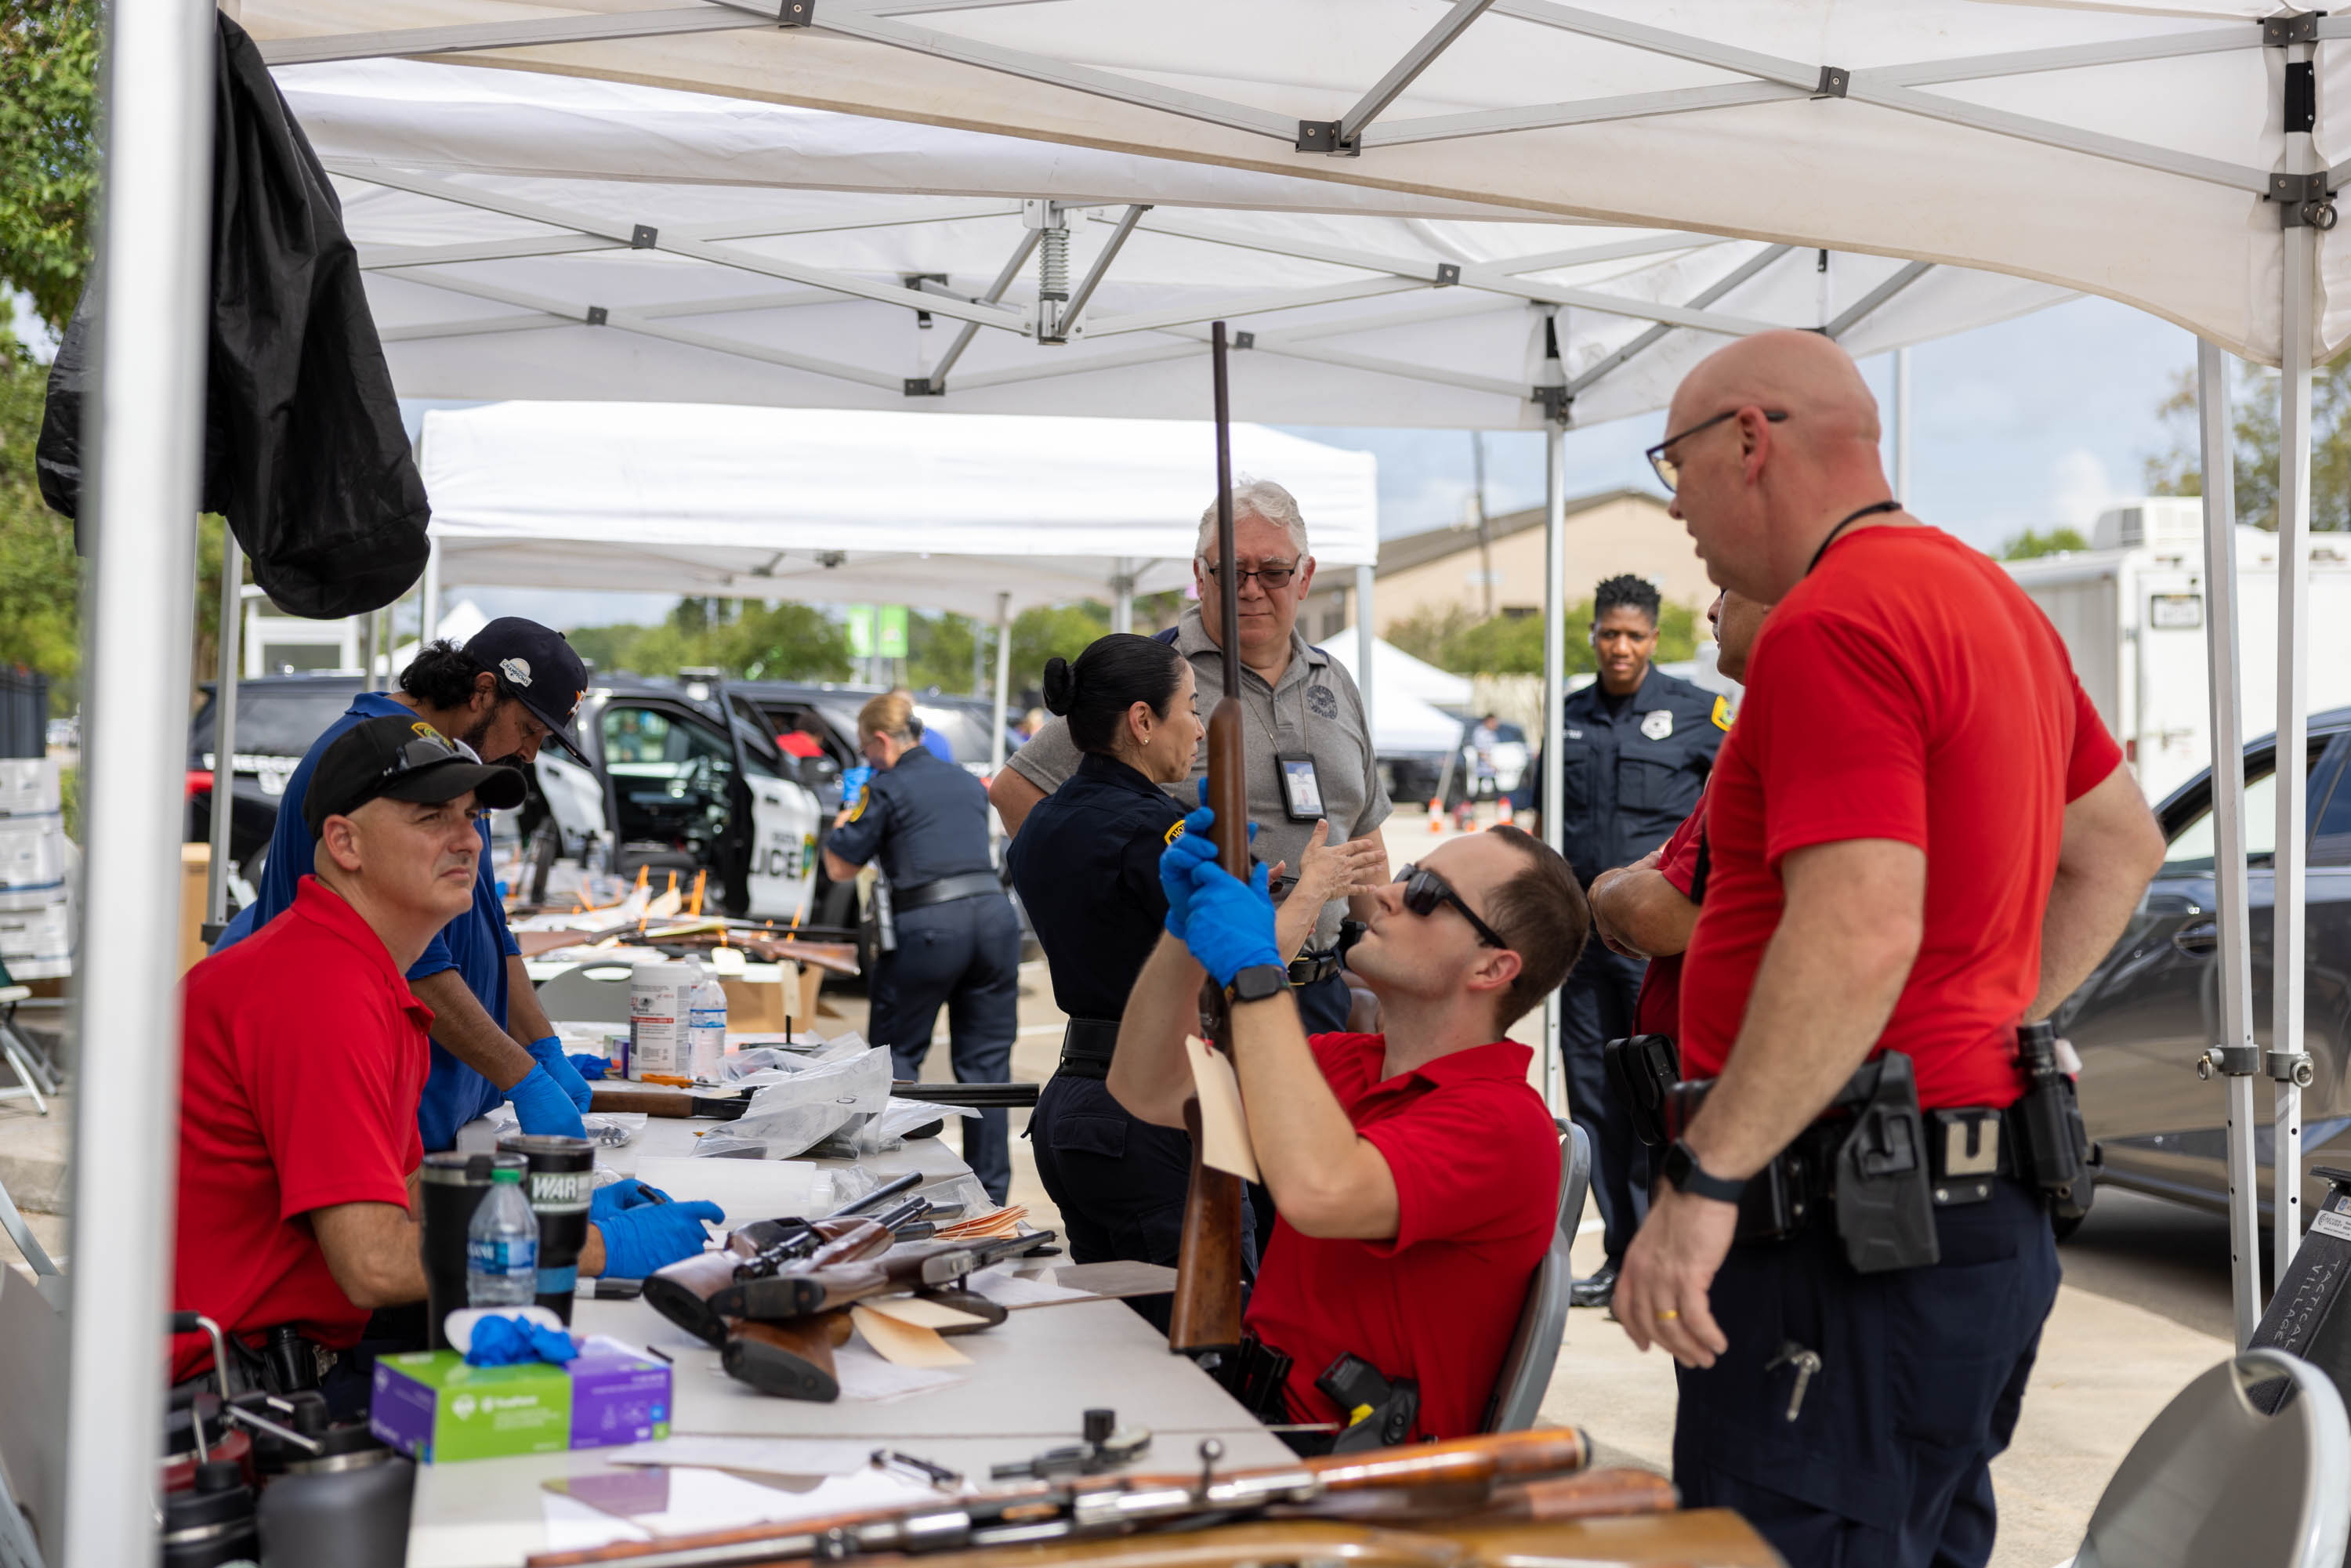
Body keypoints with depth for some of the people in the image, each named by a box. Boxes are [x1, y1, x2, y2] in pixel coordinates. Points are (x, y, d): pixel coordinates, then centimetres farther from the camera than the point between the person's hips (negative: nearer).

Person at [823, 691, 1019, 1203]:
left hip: (927, 927, -5)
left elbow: (839, 868, 0)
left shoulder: (886, 789, -1)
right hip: (994, 913, 6)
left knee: (896, 1051, 10)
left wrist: (846, 813, 17)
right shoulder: (968, 782, 19)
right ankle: (990, 1193, 11)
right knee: (986, 1060, 8)